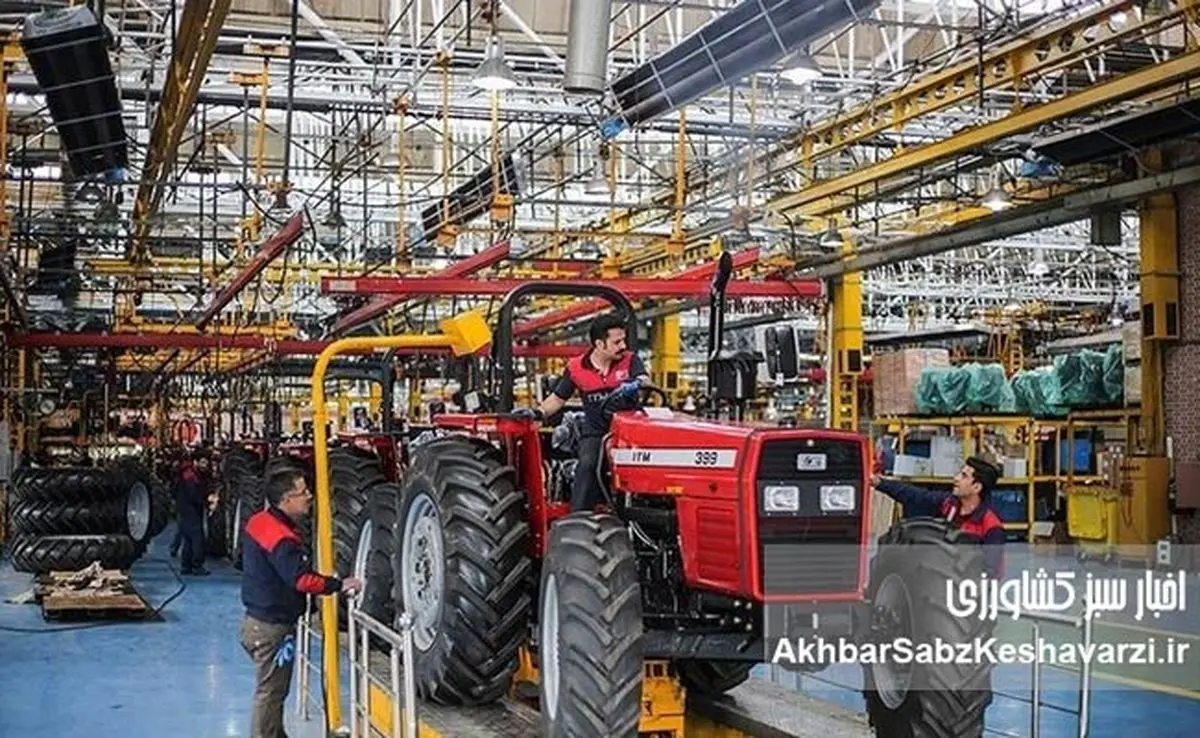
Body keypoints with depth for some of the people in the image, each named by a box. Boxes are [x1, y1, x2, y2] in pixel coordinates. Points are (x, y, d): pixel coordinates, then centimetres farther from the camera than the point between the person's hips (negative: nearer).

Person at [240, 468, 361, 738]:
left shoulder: (259, 522, 5)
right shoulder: (281, 538, -25)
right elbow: (302, 579, -32)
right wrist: (340, 585, -24)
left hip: (257, 621, 10)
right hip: (272, 629, -10)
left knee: (271, 691, 22)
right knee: (270, 694, -1)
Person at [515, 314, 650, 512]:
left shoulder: (629, 360, 3)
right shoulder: (576, 368, 5)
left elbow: (644, 379, -16)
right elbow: (558, 398, 14)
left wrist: (636, 384, -41)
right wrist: (538, 412, -4)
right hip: (595, 432, 0)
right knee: (587, 464, -27)